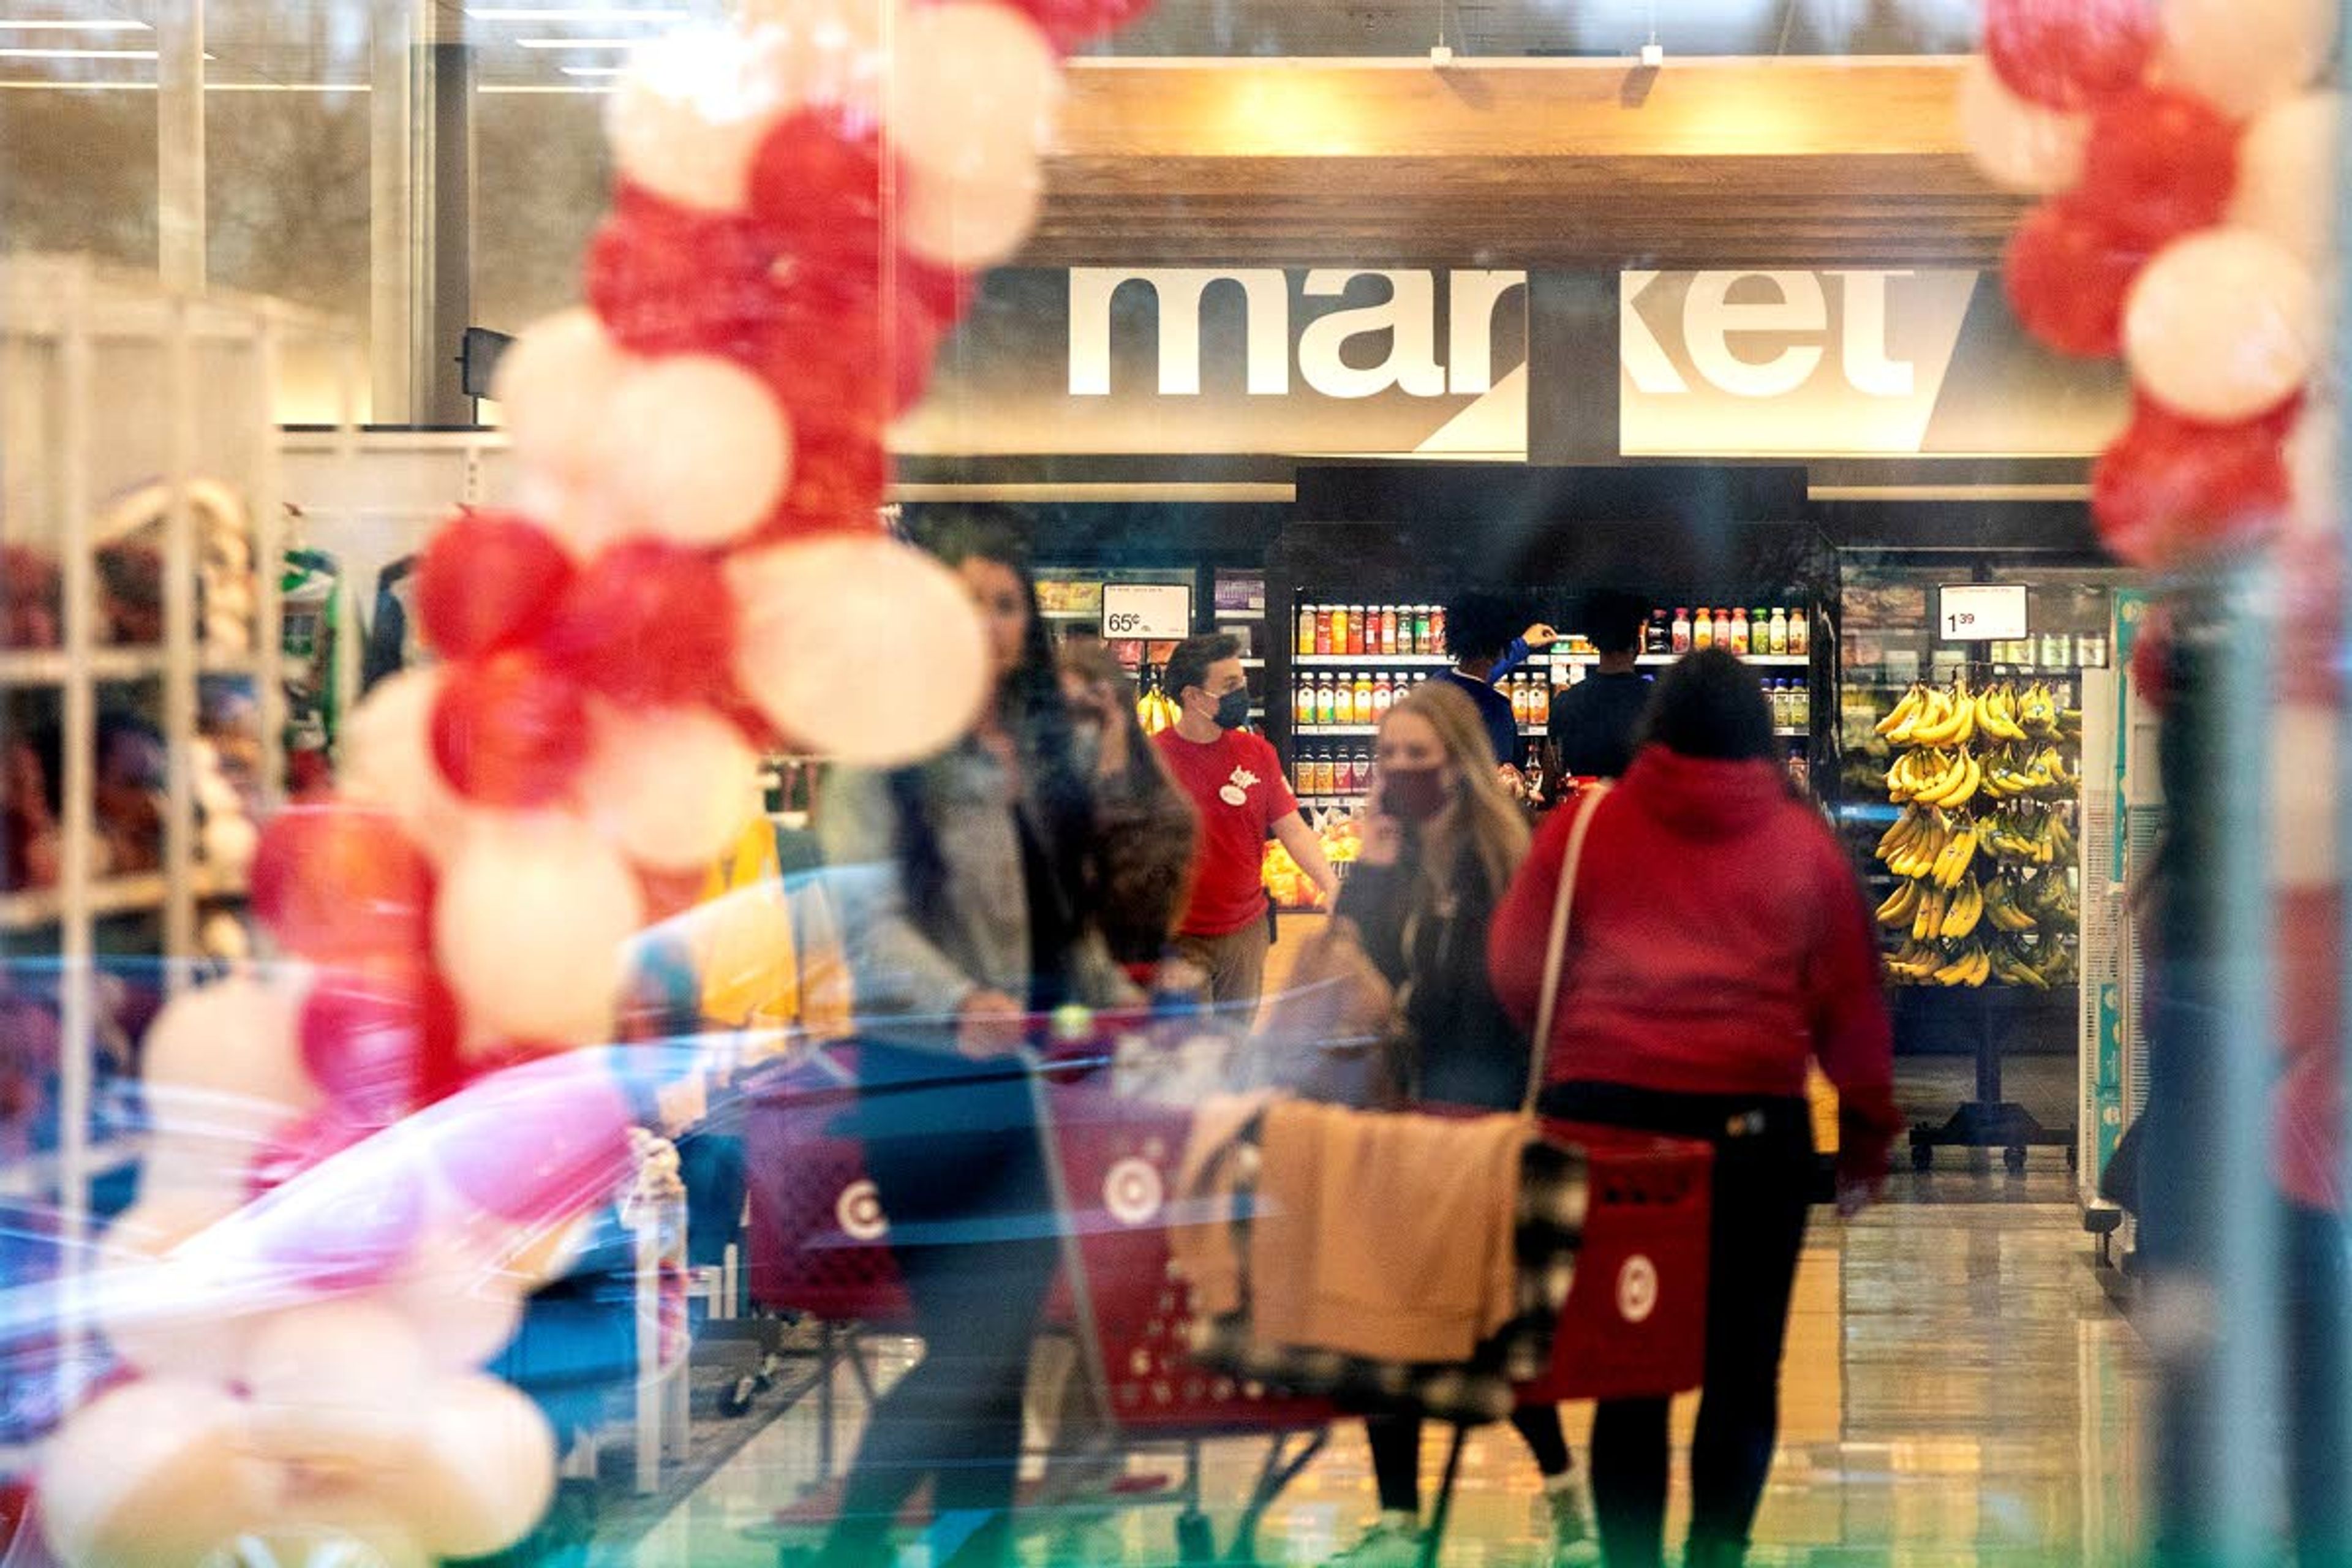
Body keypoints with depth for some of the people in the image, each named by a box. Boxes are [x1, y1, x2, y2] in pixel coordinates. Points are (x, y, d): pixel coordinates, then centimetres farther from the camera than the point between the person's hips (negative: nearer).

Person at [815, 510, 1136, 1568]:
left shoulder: (1042, 757, 13)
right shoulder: (885, 751, -6)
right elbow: (868, 917, -18)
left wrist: (1124, 1009, 6)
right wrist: (961, 1001, -33)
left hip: (1030, 1078, 6)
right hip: (927, 1075, -6)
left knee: (1006, 1341, 7)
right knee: (970, 1339, -8)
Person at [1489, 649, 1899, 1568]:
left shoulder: (1587, 825, 5)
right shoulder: (1804, 843, 5)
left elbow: (1514, 972, 8)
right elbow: (1852, 1000, 5)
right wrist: (1867, 1130, 12)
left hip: (1602, 1110, 1)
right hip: (1752, 1120, 0)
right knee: (1742, 1367, 8)